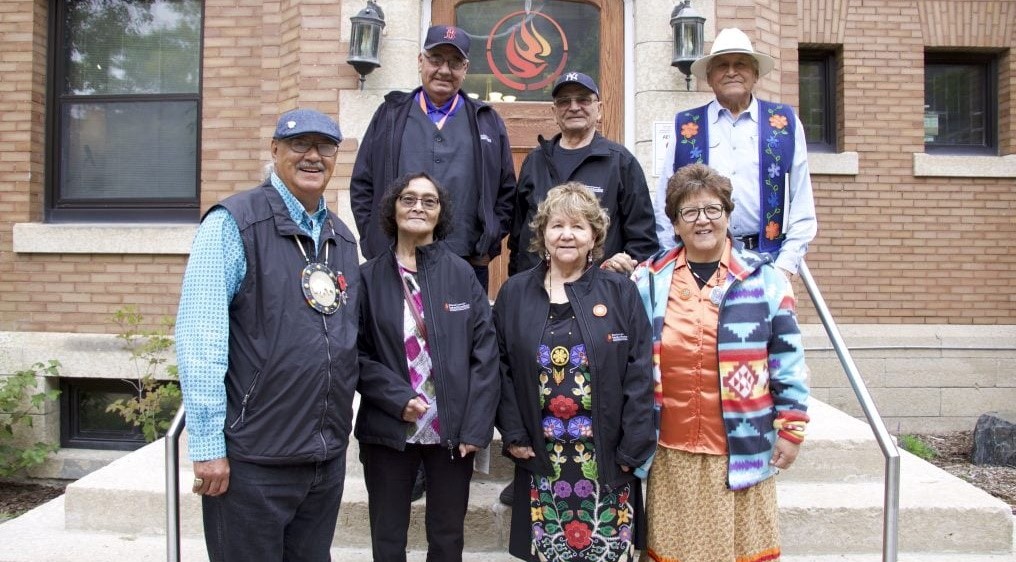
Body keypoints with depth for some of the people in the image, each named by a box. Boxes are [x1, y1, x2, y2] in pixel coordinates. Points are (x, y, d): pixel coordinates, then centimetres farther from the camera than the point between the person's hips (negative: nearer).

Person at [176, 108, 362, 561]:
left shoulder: (342, 238, 10)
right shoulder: (233, 224, -10)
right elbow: (200, 341, -15)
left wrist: (338, 431, 13)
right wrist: (208, 447, -16)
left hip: (329, 455, 6)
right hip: (252, 459, -6)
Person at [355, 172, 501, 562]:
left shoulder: (462, 274, 0)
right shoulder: (369, 277, -1)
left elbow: (486, 353, -3)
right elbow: (356, 354, -2)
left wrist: (476, 427, -8)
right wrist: (397, 399, -15)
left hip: (453, 430, 1)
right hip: (387, 430, 0)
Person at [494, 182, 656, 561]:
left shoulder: (620, 293, 0)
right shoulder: (514, 293, 5)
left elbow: (639, 376, -3)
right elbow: (501, 369, 5)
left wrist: (633, 448, -8)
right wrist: (513, 435, -3)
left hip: (607, 459, -1)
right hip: (541, 459, 1)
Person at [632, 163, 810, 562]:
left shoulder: (764, 278, 0)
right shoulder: (648, 280, 5)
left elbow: (788, 360, 3)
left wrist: (791, 429, 2)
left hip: (742, 452, -1)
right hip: (672, 454, 1)